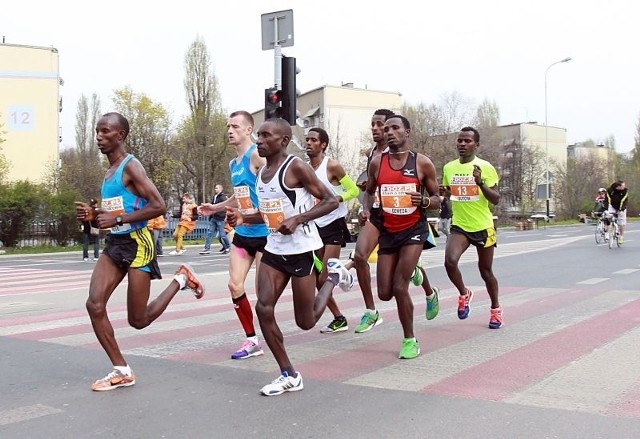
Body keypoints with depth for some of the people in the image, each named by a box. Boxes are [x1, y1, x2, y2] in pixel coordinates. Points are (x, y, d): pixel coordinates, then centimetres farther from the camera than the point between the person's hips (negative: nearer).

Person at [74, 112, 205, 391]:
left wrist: (117, 219, -22)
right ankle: (121, 371, 5)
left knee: (138, 320, -1)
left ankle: (181, 279, 20)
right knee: (94, 305, -6)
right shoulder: (109, 170, 14)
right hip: (114, 243, 8)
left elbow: (159, 206, -21)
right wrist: (94, 216, 4)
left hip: (136, 244, -8)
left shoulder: (131, 166, -12)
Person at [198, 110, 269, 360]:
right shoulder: (233, 163, 14)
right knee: (235, 286, 4)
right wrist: (215, 208, 21)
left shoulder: (257, 155, -13)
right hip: (242, 233, 8)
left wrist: (260, 211, -30)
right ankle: (252, 340, 15)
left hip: (263, 232, -8)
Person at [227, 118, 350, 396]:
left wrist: (297, 220, -25)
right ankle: (289, 376, 5)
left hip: (301, 249, -7)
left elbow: (331, 201, -14)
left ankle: (333, 278, 30)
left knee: (306, 322, 2)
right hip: (274, 249, 7)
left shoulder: (296, 167, -14)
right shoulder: (261, 172, 10)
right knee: (263, 309, -8)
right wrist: (244, 219, 5)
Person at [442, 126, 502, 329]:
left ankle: (495, 309, 32)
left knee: (486, 270, 10)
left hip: (483, 226, -2)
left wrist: (480, 183, -25)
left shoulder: (485, 167, -8)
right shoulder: (448, 168, 4)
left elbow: (496, 199, -9)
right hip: (459, 226, 2)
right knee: (450, 261, -22)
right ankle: (464, 294, 7)